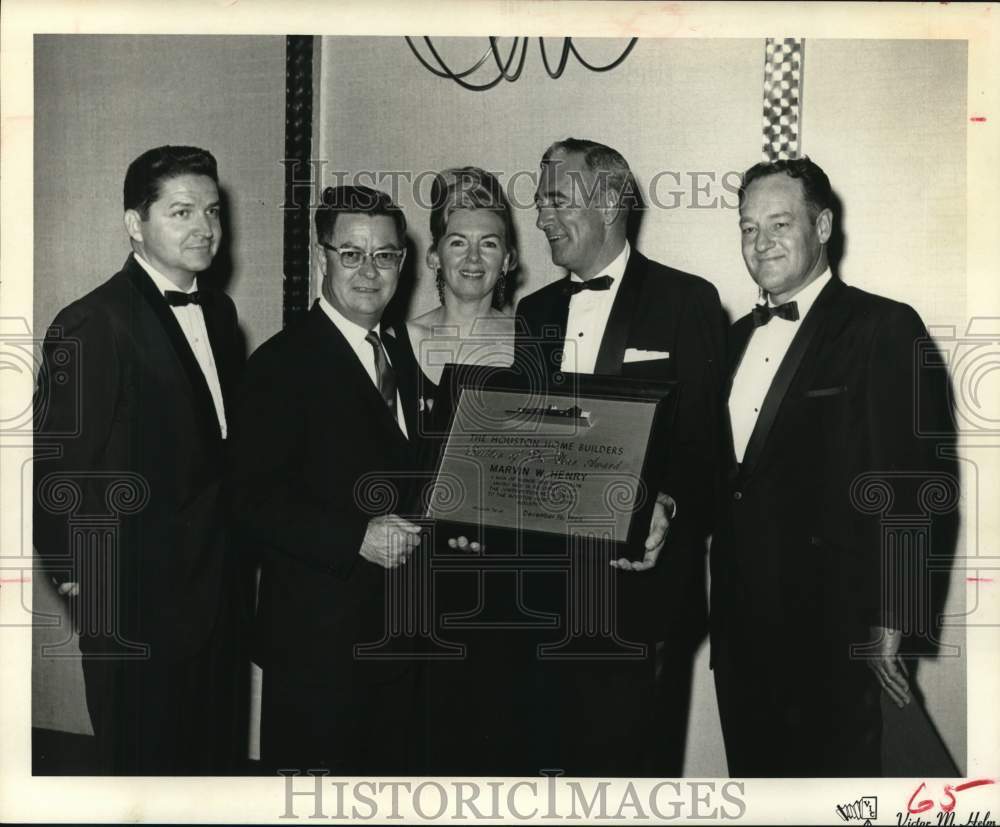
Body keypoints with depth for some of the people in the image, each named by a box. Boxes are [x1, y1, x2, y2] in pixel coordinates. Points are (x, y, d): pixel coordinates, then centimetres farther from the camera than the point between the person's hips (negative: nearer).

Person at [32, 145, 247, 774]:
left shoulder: (219, 311, 7)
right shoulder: (91, 326, -17)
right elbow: (59, 467, -15)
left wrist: (237, 545, 7)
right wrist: (79, 571, -11)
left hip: (218, 584, 7)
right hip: (137, 598, -7)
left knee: (220, 752, 19)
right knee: (147, 761, 11)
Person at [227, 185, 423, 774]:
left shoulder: (399, 360, 13)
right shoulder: (284, 362, -12)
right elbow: (254, 501, -18)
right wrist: (357, 538, -25)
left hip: (395, 634, 7)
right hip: (318, 639, -7)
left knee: (390, 767, 18)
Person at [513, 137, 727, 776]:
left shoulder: (687, 300, -2)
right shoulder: (536, 311, 14)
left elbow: (707, 439, -6)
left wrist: (667, 507, -22)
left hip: (640, 574, -5)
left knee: (628, 755, 1)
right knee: (566, 753, 13)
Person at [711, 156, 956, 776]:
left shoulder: (884, 329, -8)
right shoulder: (739, 336, 13)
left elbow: (914, 483, -13)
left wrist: (889, 619, -16)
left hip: (830, 626, -6)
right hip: (740, 620, 6)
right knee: (754, 770, 15)